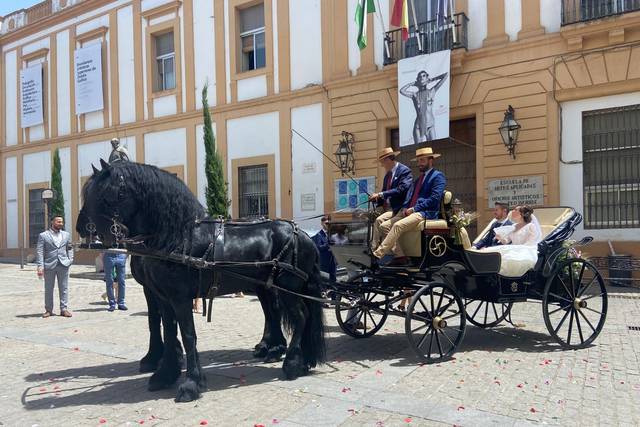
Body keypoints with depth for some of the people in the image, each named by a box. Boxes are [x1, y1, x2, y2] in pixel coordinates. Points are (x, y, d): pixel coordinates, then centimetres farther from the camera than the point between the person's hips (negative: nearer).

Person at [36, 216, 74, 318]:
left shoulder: (66, 235, 12)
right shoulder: (43, 235, 2)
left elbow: (70, 248, 19)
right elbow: (39, 252, -3)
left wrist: (70, 259, 4)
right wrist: (40, 266, -11)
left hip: (63, 265, 2)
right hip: (49, 265, -2)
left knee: (64, 288, 3)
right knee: (48, 289, 7)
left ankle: (64, 309, 9)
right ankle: (48, 310, 17)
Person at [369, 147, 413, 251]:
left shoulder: (404, 171, -8)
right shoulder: (388, 175, 18)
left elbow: (401, 190, -21)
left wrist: (381, 194, -23)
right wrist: (377, 198, -3)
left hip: (397, 209, -8)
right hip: (386, 208, 8)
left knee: (379, 220, -27)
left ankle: (374, 249, -19)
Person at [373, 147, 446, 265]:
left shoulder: (438, 176, 0)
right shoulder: (419, 178, 27)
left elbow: (434, 198, -12)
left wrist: (414, 208, -14)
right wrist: (405, 208, -2)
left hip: (426, 212, -9)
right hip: (409, 211, 9)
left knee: (398, 225, -31)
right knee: (385, 225, -8)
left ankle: (377, 255, -31)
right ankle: (400, 256, -11)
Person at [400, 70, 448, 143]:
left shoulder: (432, 91, 7)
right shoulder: (415, 94, 7)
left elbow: (445, 75, 7)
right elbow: (401, 91, -10)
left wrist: (431, 80, 16)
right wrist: (413, 83, 5)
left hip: (430, 126, 0)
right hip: (418, 127, 0)